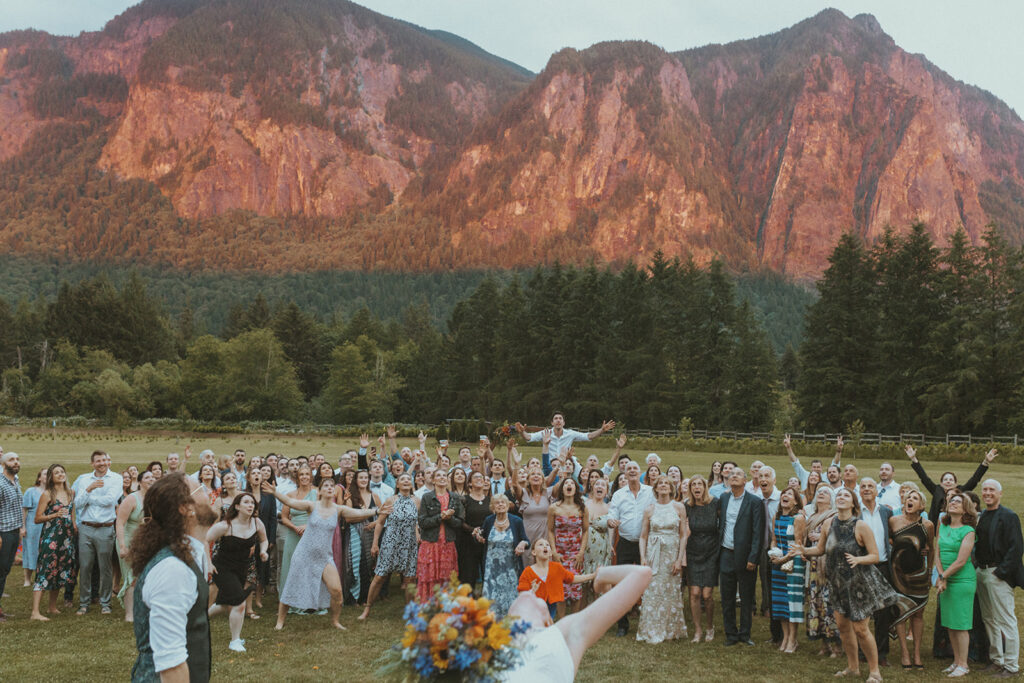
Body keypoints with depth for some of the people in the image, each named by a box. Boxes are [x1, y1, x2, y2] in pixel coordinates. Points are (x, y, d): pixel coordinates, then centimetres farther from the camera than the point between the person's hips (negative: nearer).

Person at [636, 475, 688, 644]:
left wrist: (679, 559, -5)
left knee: (672, 591, 0)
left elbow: (683, 535, 1)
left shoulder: (679, 508, 2)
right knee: (652, 591, -4)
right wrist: (643, 558, -4)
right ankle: (652, 632, 5)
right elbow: (643, 537, 8)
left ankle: (671, 631, 14)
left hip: (672, 554, 0)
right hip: (653, 554, 1)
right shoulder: (649, 510, 5)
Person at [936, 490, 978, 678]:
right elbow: (937, 553, 7)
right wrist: (941, 577, -5)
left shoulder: (968, 531, -10)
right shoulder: (943, 527, 9)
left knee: (960, 624, -2)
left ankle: (963, 665, 7)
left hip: (962, 580, -6)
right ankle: (956, 661, 21)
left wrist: (943, 577, -9)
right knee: (949, 624, 11)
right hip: (945, 580, 6)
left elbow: (961, 561, -14)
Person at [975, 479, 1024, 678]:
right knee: (989, 619, 13)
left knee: (1005, 620, -4)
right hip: (981, 572, 8)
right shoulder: (980, 516, 13)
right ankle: (997, 660, 22)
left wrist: (1001, 571, -16)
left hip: (999, 574, -8)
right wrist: (977, 567, 8)